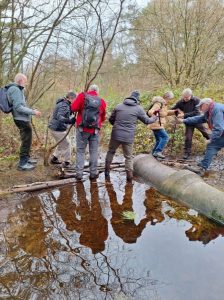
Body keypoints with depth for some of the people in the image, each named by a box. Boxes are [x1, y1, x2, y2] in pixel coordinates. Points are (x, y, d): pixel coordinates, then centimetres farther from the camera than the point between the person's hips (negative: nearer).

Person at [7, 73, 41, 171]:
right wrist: (33, 112, -20)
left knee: (27, 140, 19)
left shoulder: (17, 89, 15)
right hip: (21, 119, -10)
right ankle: (22, 163, 3)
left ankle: (26, 158, 33)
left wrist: (32, 110, 14)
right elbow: (18, 107, -23)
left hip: (23, 119, 10)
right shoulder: (15, 90, -15)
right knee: (26, 141, -5)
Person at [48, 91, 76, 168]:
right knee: (66, 144, 1)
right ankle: (67, 162, 10)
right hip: (58, 129, -10)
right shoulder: (64, 106, -22)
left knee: (62, 144, 24)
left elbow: (68, 113, 18)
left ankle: (54, 159, 33)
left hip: (54, 127, 10)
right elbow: (59, 117, -36)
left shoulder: (64, 104, 11)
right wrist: (70, 121, -50)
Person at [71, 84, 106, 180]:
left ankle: (79, 173, 7)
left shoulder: (82, 96, -2)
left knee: (80, 151, 8)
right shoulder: (102, 101, 3)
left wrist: (81, 108, 9)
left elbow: (73, 108, -9)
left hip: (82, 129, -1)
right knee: (94, 152, 11)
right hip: (95, 130, 1)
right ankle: (93, 173, 16)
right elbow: (103, 118, 7)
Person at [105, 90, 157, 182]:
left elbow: (111, 119, 13)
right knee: (128, 157, 11)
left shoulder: (119, 106, 7)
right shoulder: (139, 108, -2)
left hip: (116, 134, 2)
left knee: (111, 151, 22)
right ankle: (129, 177, 12)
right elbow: (147, 120, 9)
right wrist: (154, 118, 30)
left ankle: (107, 171, 26)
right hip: (128, 137, -2)